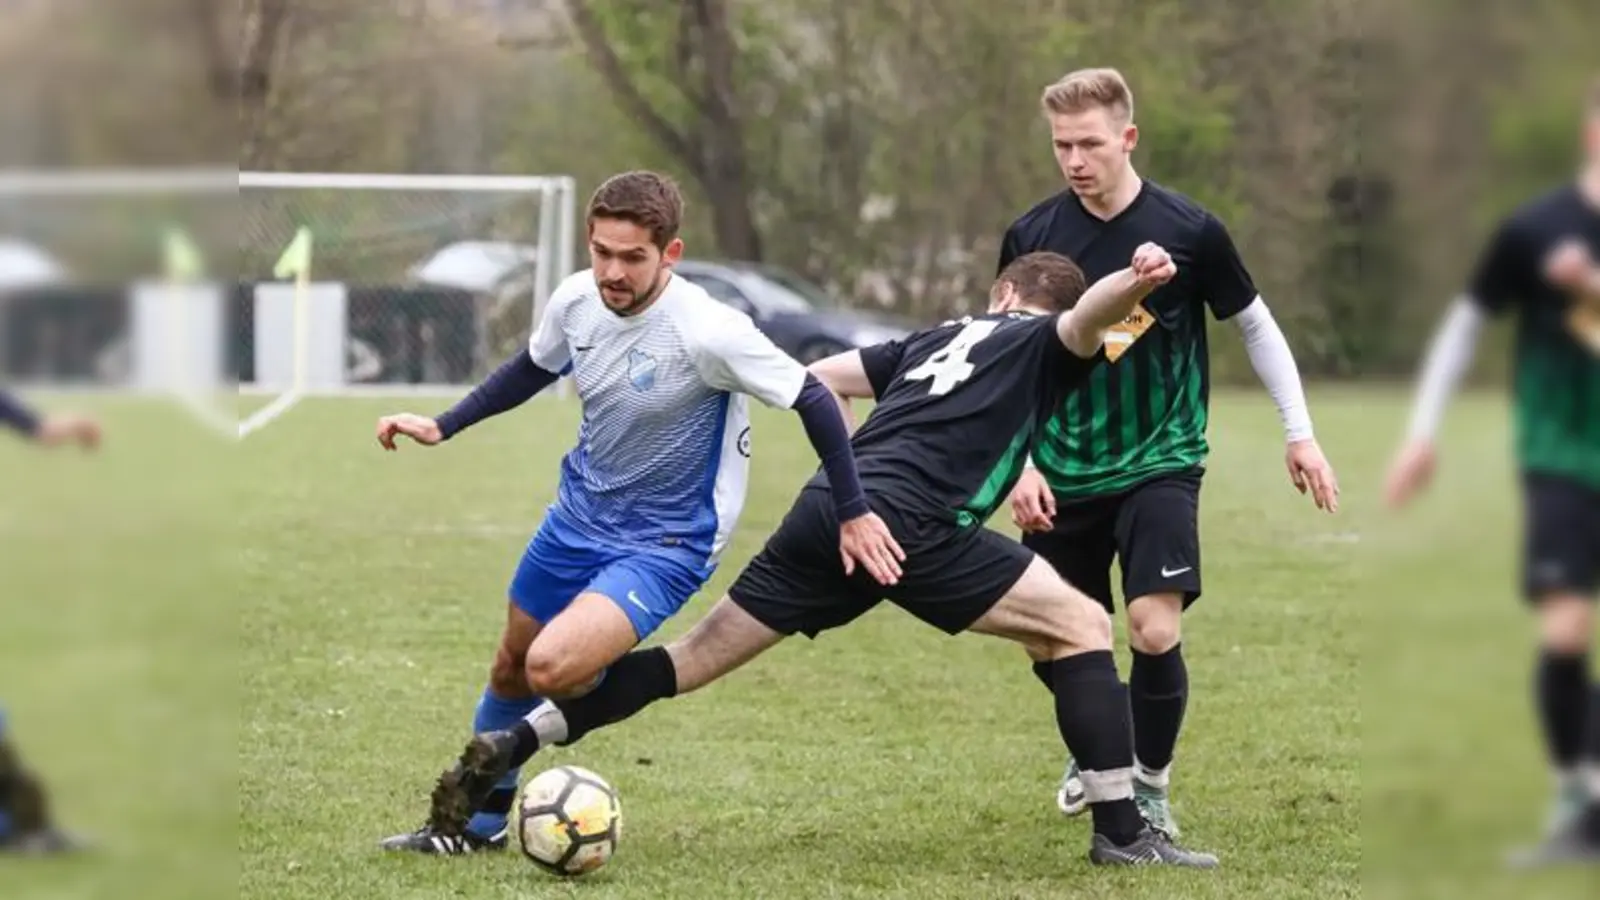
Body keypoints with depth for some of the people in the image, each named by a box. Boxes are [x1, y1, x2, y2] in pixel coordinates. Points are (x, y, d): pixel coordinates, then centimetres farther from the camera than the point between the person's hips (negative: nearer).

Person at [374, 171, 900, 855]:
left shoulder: (706, 331, -28)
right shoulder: (577, 300, -9)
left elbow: (812, 400, -18)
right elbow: (533, 368, 14)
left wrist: (852, 513, -12)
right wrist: (440, 428, 10)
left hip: (663, 543, -7)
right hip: (579, 512, 7)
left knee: (552, 667, -27)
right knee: (511, 668, 19)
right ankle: (479, 823, 39)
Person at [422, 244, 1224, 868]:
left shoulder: (940, 339, 30)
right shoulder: (1042, 346, 14)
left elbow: (818, 379, 29)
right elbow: (1088, 319, -11)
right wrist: (1133, 283, -32)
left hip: (825, 507, 6)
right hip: (907, 523, -6)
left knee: (695, 657, 14)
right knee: (1079, 626, 2)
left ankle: (507, 748, 7)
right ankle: (1121, 831, -4)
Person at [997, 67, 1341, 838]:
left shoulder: (1189, 230, -10)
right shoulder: (1032, 237, -5)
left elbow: (1255, 325, 4)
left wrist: (1299, 433, 4)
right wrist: (1019, 465, -4)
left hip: (1159, 464, -3)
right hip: (1063, 476, 3)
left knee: (1154, 630, -18)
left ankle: (1150, 786, 4)